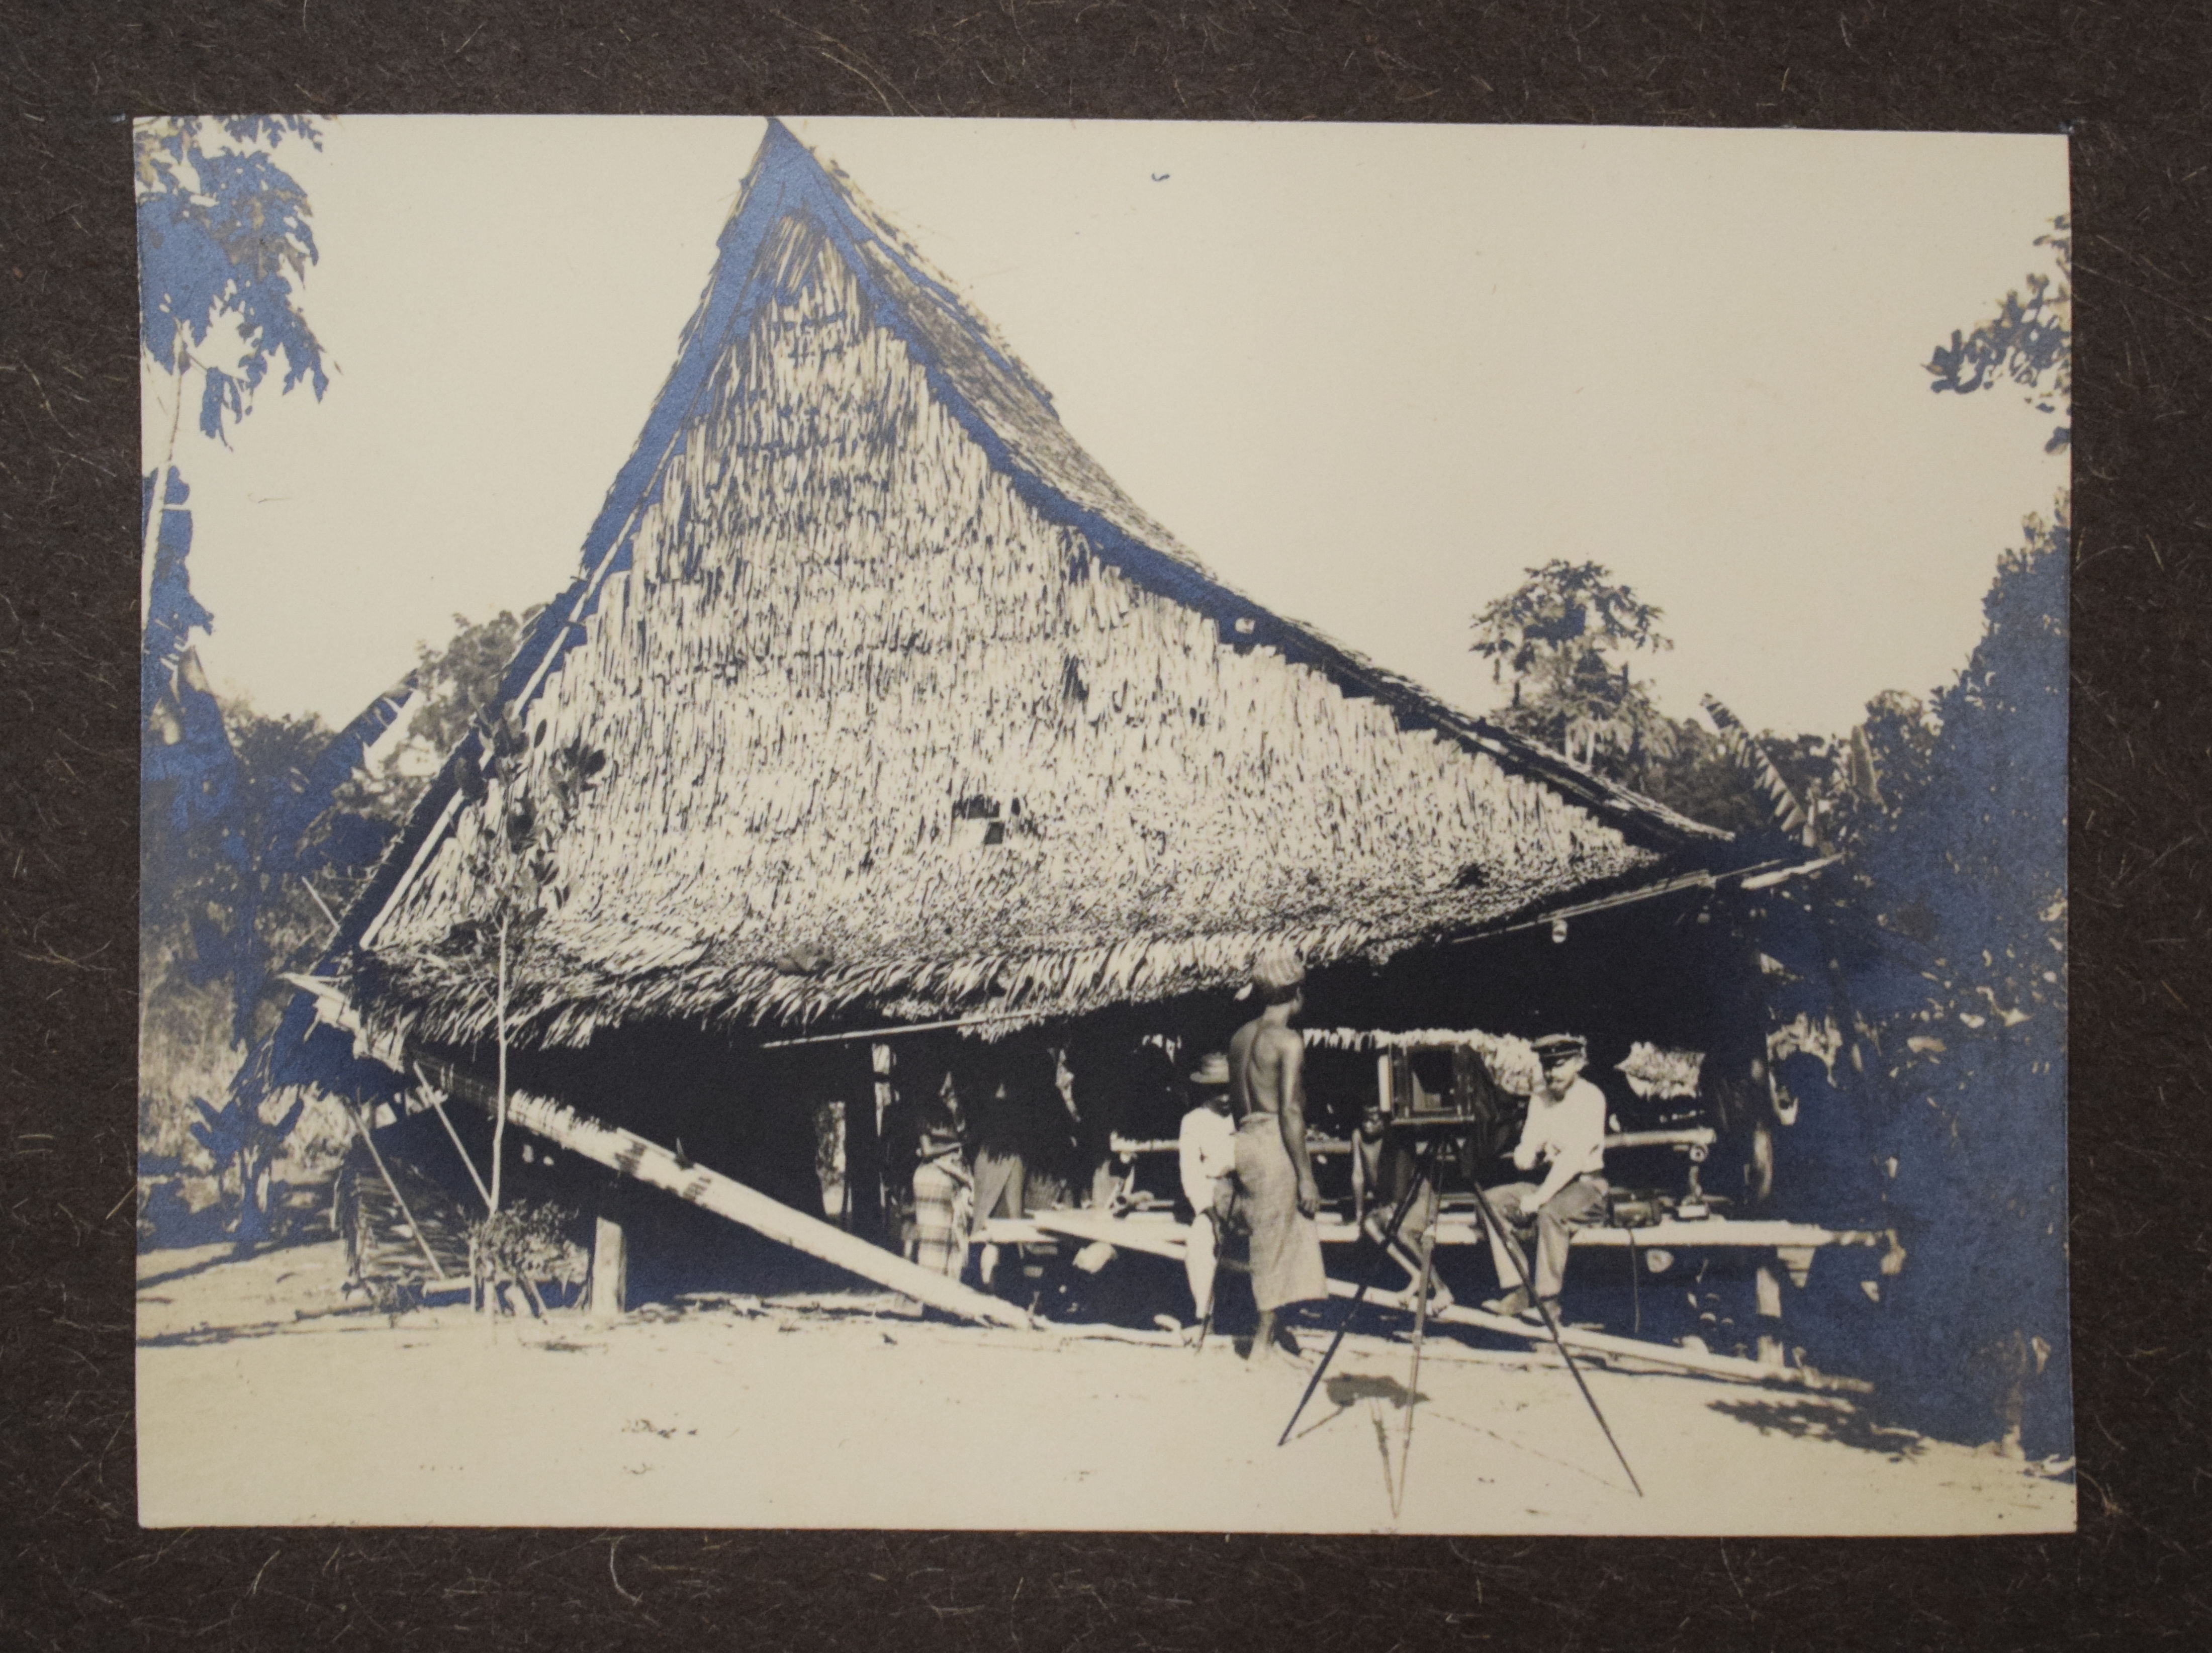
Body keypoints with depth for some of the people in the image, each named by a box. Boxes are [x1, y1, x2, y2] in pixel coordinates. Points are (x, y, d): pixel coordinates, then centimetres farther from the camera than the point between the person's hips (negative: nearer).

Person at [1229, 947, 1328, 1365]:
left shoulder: (1240, 1037, 11)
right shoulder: (1289, 1041, -12)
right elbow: (1290, 1111, -16)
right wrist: (1306, 1176, -13)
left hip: (1245, 1138, 7)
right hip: (1275, 1144, -7)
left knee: (1270, 1240, 19)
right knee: (1277, 1244, 3)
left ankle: (1270, 1326, 25)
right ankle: (1263, 1342, 10)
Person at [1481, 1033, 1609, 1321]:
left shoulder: (1590, 1097, -15)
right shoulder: (1540, 1097, 7)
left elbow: (1575, 1156, -23)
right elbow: (1530, 1145, 8)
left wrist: (1540, 1197, -28)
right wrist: (1524, 1156, -18)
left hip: (1587, 1184, -7)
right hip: (1552, 1179, 7)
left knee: (1549, 1211, -36)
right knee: (1494, 1200, -12)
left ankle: (1548, 1300, -25)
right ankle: (1517, 1292, -12)